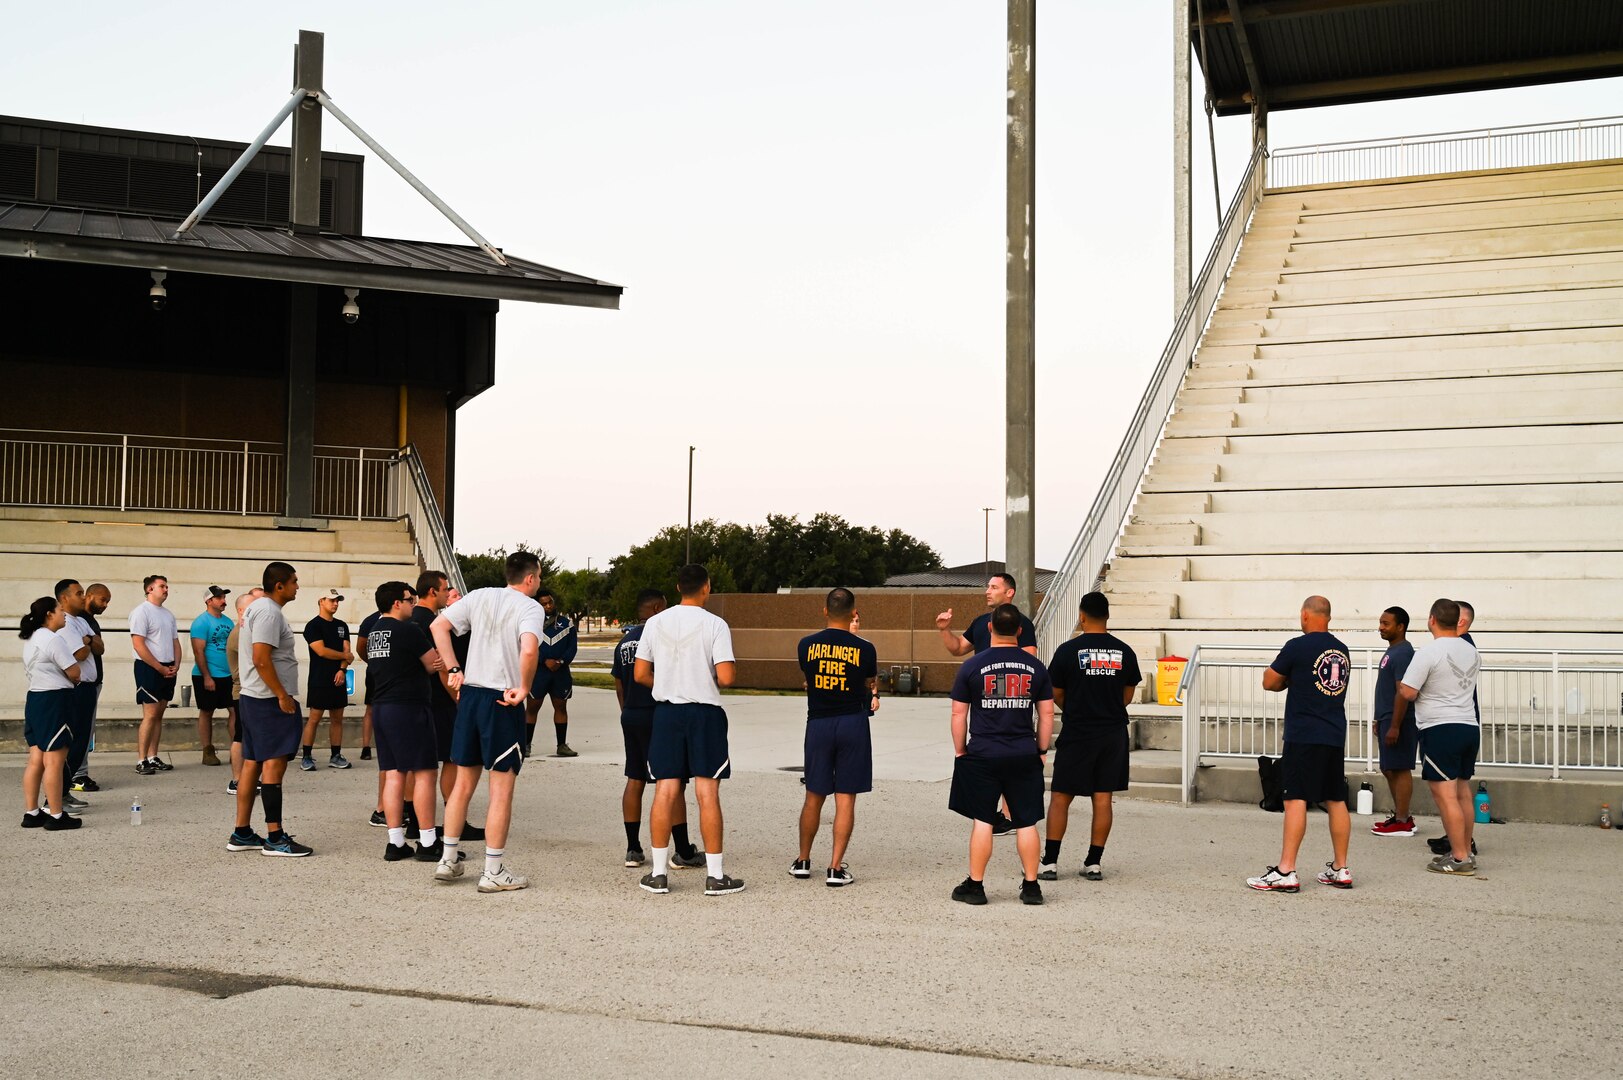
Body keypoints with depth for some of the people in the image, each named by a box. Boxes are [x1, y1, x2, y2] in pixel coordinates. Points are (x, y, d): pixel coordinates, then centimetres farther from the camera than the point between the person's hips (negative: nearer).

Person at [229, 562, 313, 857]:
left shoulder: (256, 608, 17)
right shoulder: (269, 612, -15)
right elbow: (261, 659, -23)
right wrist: (282, 696, -20)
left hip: (252, 698, 11)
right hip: (269, 700, -11)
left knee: (252, 763, 12)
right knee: (274, 764, -9)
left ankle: (241, 834, 16)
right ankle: (275, 838, -8)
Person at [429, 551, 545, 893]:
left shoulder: (480, 596, 9)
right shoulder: (530, 607, -8)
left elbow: (438, 626, 5)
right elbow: (529, 649, -27)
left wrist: (453, 669, 6)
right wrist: (524, 688, -14)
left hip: (469, 694, 6)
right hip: (503, 701, -6)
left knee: (463, 782, 16)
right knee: (502, 789, 2)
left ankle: (448, 860, 22)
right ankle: (494, 872, 6)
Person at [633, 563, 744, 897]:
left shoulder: (655, 623, 3)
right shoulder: (715, 625, -8)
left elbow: (640, 674, 5)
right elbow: (725, 677, -15)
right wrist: (734, 668, 8)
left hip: (666, 711, 3)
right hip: (705, 713, -3)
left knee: (665, 791, 6)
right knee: (707, 793, 1)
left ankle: (658, 873, 8)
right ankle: (715, 876, 5)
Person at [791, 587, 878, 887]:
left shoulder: (806, 645, -2)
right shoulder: (864, 649, -7)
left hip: (818, 724, 2)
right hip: (852, 724, -2)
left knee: (813, 796, 14)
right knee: (845, 798, 2)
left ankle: (802, 861, 24)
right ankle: (836, 868, 1)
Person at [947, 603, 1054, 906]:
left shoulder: (972, 666, -3)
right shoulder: (1036, 667, 3)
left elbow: (958, 714, -1)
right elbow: (1046, 714, 6)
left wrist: (960, 751, 9)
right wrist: (1042, 750, 16)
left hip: (982, 755, -2)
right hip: (1024, 755, 2)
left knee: (982, 821, 5)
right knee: (1026, 822, 8)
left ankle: (975, 885, 10)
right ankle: (1031, 886, 13)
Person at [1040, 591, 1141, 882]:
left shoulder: (1068, 650, -8)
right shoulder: (1124, 651, 1)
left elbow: (1056, 696, -1)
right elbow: (1128, 697, 9)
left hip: (1077, 733, -3)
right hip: (1114, 733, 3)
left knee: (1060, 797, 4)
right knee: (1104, 797, 7)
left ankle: (1049, 863, 4)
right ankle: (1094, 863, 10)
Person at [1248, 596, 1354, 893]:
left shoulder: (1298, 646, -9)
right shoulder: (1342, 650, 12)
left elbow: (1269, 682, -1)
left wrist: (1287, 680, 19)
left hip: (1303, 735, -7)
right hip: (1335, 735, 7)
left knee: (1296, 799, -9)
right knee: (1336, 800, 12)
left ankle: (1286, 872, -12)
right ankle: (1340, 869, 18)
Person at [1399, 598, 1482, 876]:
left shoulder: (1429, 653, -14)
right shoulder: (1470, 650, 10)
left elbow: (1408, 693, -15)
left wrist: (1400, 685, 8)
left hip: (1439, 729, -8)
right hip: (1469, 726, 8)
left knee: (1446, 796, -6)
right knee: (1463, 793, 16)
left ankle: (1460, 859, -8)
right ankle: (1467, 851, 23)